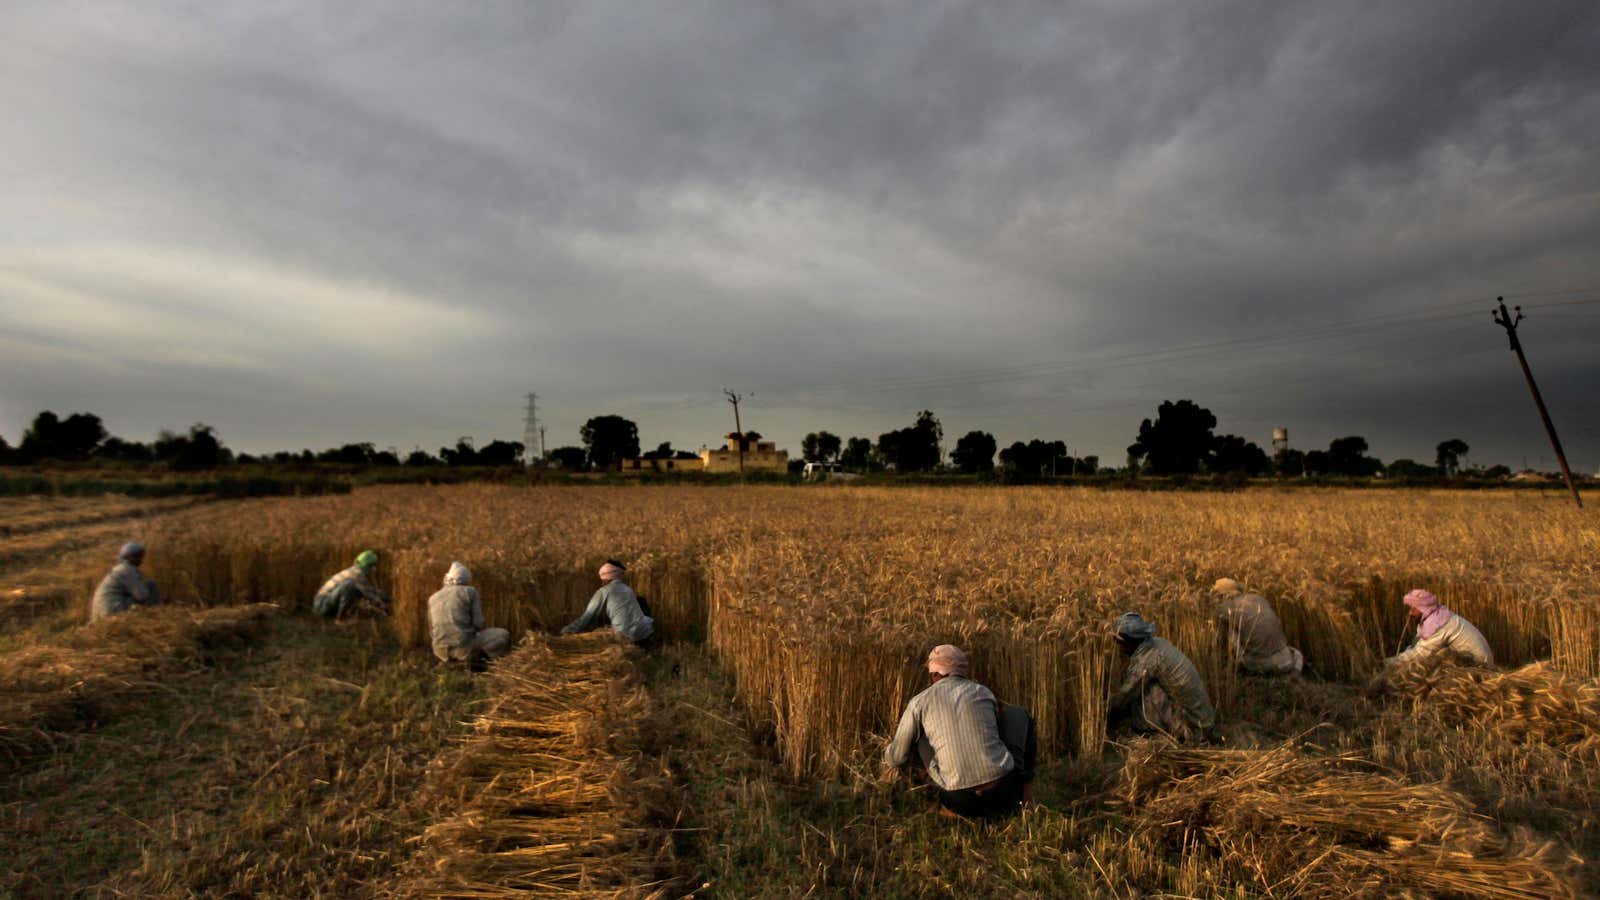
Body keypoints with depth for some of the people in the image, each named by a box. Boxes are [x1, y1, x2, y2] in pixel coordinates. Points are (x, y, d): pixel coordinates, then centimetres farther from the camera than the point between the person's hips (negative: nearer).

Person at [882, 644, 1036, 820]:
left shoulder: (919, 702, 7)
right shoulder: (984, 692, 13)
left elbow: (897, 757, 13)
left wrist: (888, 759, 40)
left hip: (964, 803, -1)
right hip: (1007, 793, 1)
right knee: (1017, 713, 24)